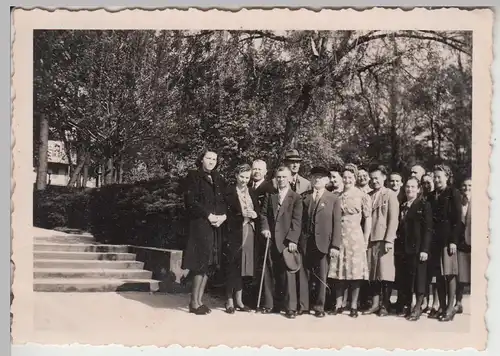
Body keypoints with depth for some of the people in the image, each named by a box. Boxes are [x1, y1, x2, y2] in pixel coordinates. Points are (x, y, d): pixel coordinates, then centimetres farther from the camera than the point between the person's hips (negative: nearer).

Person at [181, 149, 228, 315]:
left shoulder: (218, 180, 18)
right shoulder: (193, 176, 2)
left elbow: (225, 201, 15)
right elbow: (191, 201, -8)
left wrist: (223, 215, -5)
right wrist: (208, 215, -14)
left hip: (216, 225, 6)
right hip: (200, 224, -6)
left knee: (209, 263, 2)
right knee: (202, 259, -11)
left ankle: (199, 300, 6)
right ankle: (194, 302, -5)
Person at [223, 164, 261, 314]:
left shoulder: (252, 193, 16)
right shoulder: (229, 192, 0)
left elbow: (258, 211, 10)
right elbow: (227, 213, -7)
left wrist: (254, 214, -11)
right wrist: (242, 215, -18)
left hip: (249, 233, 4)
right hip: (234, 233, -4)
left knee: (244, 266, 6)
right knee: (232, 266, -3)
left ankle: (239, 299, 14)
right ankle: (229, 300, 5)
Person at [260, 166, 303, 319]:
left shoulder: (296, 197, 2)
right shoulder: (270, 195, 14)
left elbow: (297, 220, -4)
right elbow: (263, 214, 13)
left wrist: (293, 239, -12)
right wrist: (265, 227, -6)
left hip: (286, 240, -4)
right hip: (271, 239, 4)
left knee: (288, 273, -5)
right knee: (268, 273, 7)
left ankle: (291, 307, 0)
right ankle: (268, 304, 15)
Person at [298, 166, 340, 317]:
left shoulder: (333, 199, 3)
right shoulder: (304, 197, 10)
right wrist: (295, 240, -3)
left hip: (323, 242, -2)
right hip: (304, 241, 2)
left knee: (321, 276, 5)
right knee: (304, 274, 4)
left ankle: (319, 307, 15)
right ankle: (303, 306, 13)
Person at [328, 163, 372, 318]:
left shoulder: (362, 196, -1)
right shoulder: (337, 196, 9)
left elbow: (368, 219, 0)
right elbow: (333, 218, 13)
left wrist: (365, 241, -4)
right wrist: (332, 239, 8)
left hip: (355, 239, -3)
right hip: (339, 239, 3)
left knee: (355, 273, 0)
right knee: (338, 272, 5)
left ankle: (354, 307, 7)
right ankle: (338, 305, 12)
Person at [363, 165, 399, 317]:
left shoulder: (390, 195, 0)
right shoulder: (368, 196, 13)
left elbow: (393, 219, -6)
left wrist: (389, 240, -14)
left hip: (384, 239, -4)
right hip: (370, 239, 4)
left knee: (385, 274, -3)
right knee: (372, 274, 6)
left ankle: (385, 305, 4)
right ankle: (375, 304, 12)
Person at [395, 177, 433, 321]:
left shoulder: (424, 205, -2)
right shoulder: (402, 206, 15)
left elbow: (428, 229, -8)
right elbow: (400, 229, 14)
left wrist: (424, 249, -15)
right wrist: (398, 246, 5)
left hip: (418, 248, -5)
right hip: (404, 248, 5)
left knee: (419, 276, -3)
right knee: (405, 277, 6)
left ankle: (418, 307, 4)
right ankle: (406, 306, 13)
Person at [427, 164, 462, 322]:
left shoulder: (453, 193, 0)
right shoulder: (432, 196, 15)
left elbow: (457, 219, -7)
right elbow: (429, 220, 12)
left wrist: (453, 241, -14)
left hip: (448, 239, -5)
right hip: (435, 239, 5)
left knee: (449, 273, -3)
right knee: (438, 274, 6)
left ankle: (450, 307, 2)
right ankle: (442, 307, 13)